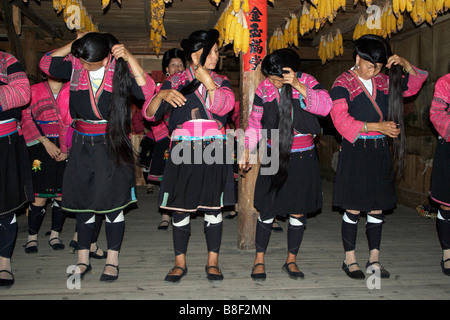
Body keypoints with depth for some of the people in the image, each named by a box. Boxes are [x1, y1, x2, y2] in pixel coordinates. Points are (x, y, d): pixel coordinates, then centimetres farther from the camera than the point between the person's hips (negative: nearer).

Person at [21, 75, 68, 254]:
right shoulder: (34, 91, 8)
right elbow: (26, 118, -1)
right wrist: (45, 142, -12)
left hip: (65, 150, 2)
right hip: (41, 149, -2)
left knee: (62, 194, 3)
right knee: (40, 195, -5)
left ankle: (55, 235, 18)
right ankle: (32, 237, 11)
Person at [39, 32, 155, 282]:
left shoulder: (121, 69, -9)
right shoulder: (75, 66, 2)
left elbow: (146, 92, -20)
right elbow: (47, 64, 0)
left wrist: (129, 58, -23)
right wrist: (74, 44, -6)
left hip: (113, 144, -3)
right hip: (82, 144, 4)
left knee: (112, 202, 2)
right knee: (83, 202, 9)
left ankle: (112, 261, 15)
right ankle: (83, 260, 21)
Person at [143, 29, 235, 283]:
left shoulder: (222, 82, 13)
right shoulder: (175, 81, 9)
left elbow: (222, 106, -8)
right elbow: (149, 114, 1)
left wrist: (207, 80, -12)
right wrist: (162, 95, -17)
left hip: (214, 153, 1)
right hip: (183, 153, -1)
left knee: (213, 207, 3)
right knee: (180, 208, 3)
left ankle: (213, 262, 16)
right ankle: (180, 262, 17)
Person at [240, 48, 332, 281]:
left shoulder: (307, 82, -4)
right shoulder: (264, 89, 1)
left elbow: (325, 106, -21)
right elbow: (255, 122, 8)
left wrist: (298, 86, -29)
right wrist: (247, 151, 7)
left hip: (303, 159, 0)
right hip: (273, 157, 0)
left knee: (298, 213, 7)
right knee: (267, 211, 2)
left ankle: (291, 260, 24)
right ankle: (259, 259, 19)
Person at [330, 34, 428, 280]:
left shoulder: (384, 82, 11)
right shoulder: (343, 83, -5)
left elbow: (414, 84, 23)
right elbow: (341, 120, -16)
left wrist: (405, 64, 4)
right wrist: (377, 126, -19)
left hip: (380, 152, 5)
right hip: (355, 152, -5)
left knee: (377, 208, 9)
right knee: (353, 209, 1)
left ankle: (374, 259, 22)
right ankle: (350, 259, 15)